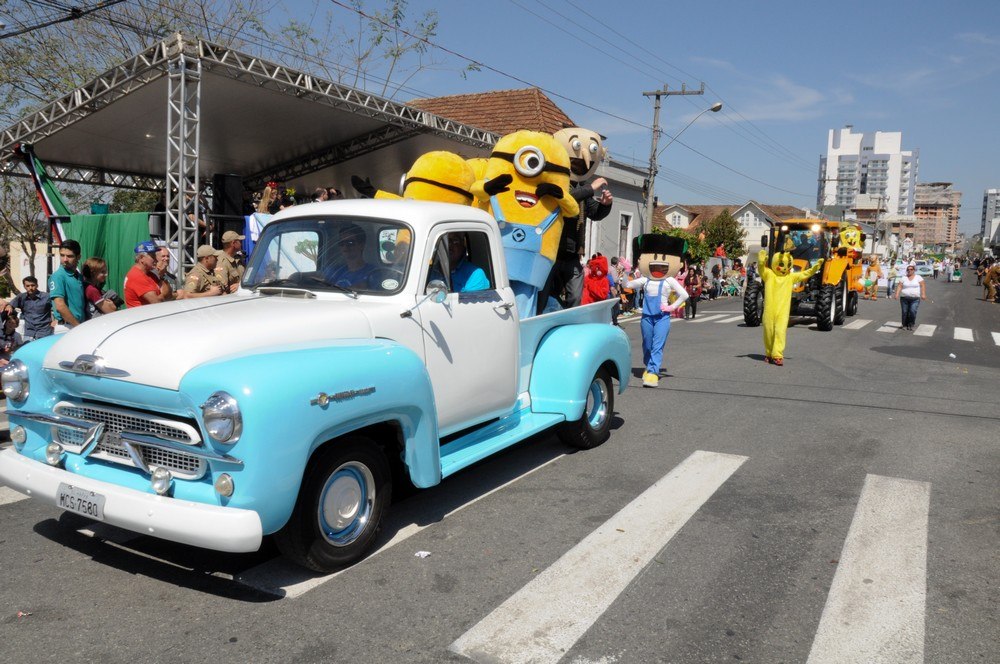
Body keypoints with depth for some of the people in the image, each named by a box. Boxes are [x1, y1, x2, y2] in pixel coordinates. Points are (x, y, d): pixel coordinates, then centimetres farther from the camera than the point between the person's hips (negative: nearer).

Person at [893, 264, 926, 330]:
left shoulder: (918, 277, 6)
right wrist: (897, 294, -9)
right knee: (905, 312, 1)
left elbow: (922, 286, 1)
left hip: (915, 298, -2)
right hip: (904, 298, 2)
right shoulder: (903, 278, 9)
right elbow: (899, 286, 4)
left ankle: (911, 325, 2)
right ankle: (905, 325, 14)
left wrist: (923, 294, -10)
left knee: (912, 311, -14)